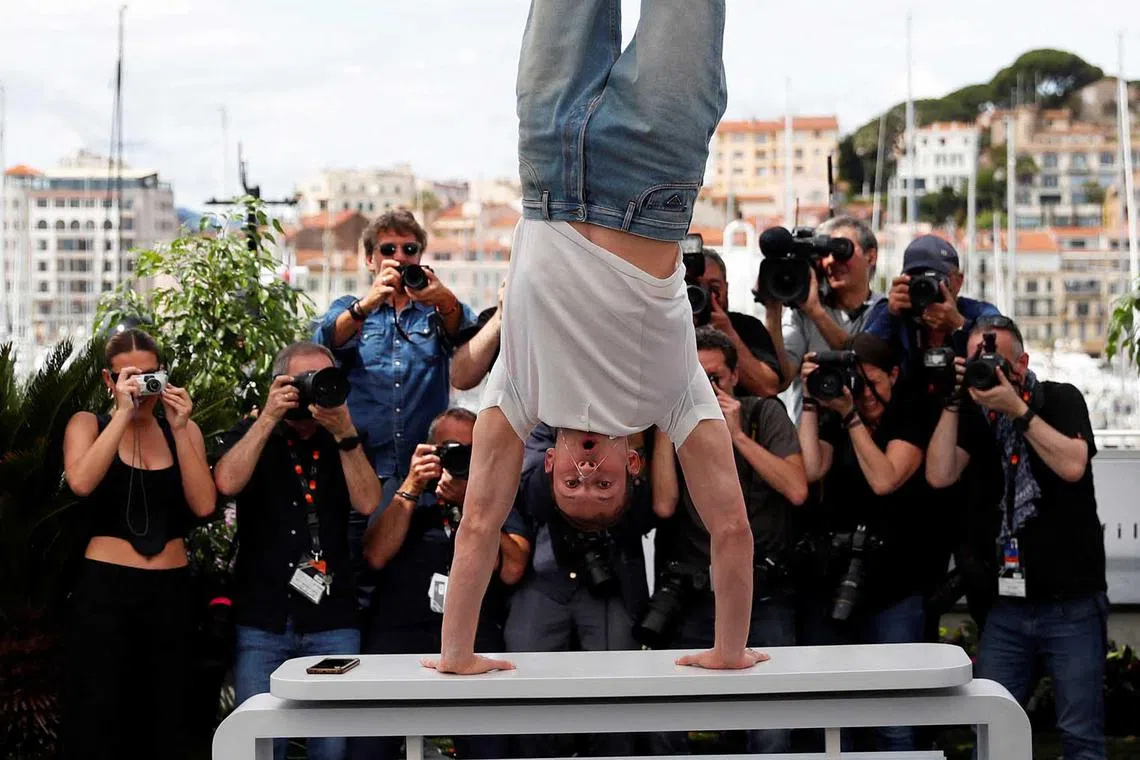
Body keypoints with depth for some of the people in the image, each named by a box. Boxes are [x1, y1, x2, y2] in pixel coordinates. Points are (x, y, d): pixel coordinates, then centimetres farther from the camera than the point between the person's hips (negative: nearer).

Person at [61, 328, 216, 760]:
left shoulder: (183, 429, 10)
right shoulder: (88, 424, 3)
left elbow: (204, 506, -5)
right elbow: (81, 482, -19)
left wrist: (179, 429, -9)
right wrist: (123, 413, -17)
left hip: (171, 590, 3)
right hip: (105, 589, -3)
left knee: (163, 723, 8)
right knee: (95, 725, -6)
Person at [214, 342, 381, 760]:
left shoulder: (344, 444, 12)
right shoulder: (250, 435, 9)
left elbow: (367, 502, -5)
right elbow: (227, 483, -13)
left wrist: (344, 432, -12)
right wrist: (269, 417, -11)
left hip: (331, 621, 1)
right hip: (261, 620, -1)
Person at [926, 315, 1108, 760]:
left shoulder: (1061, 399, -1)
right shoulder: (975, 414, 8)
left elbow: (1072, 466, -18)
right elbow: (940, 476, -4)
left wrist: (1018, 410, -19)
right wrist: (951, 404, -8)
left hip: (1072, 602, -4)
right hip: (1007, 605, 4)